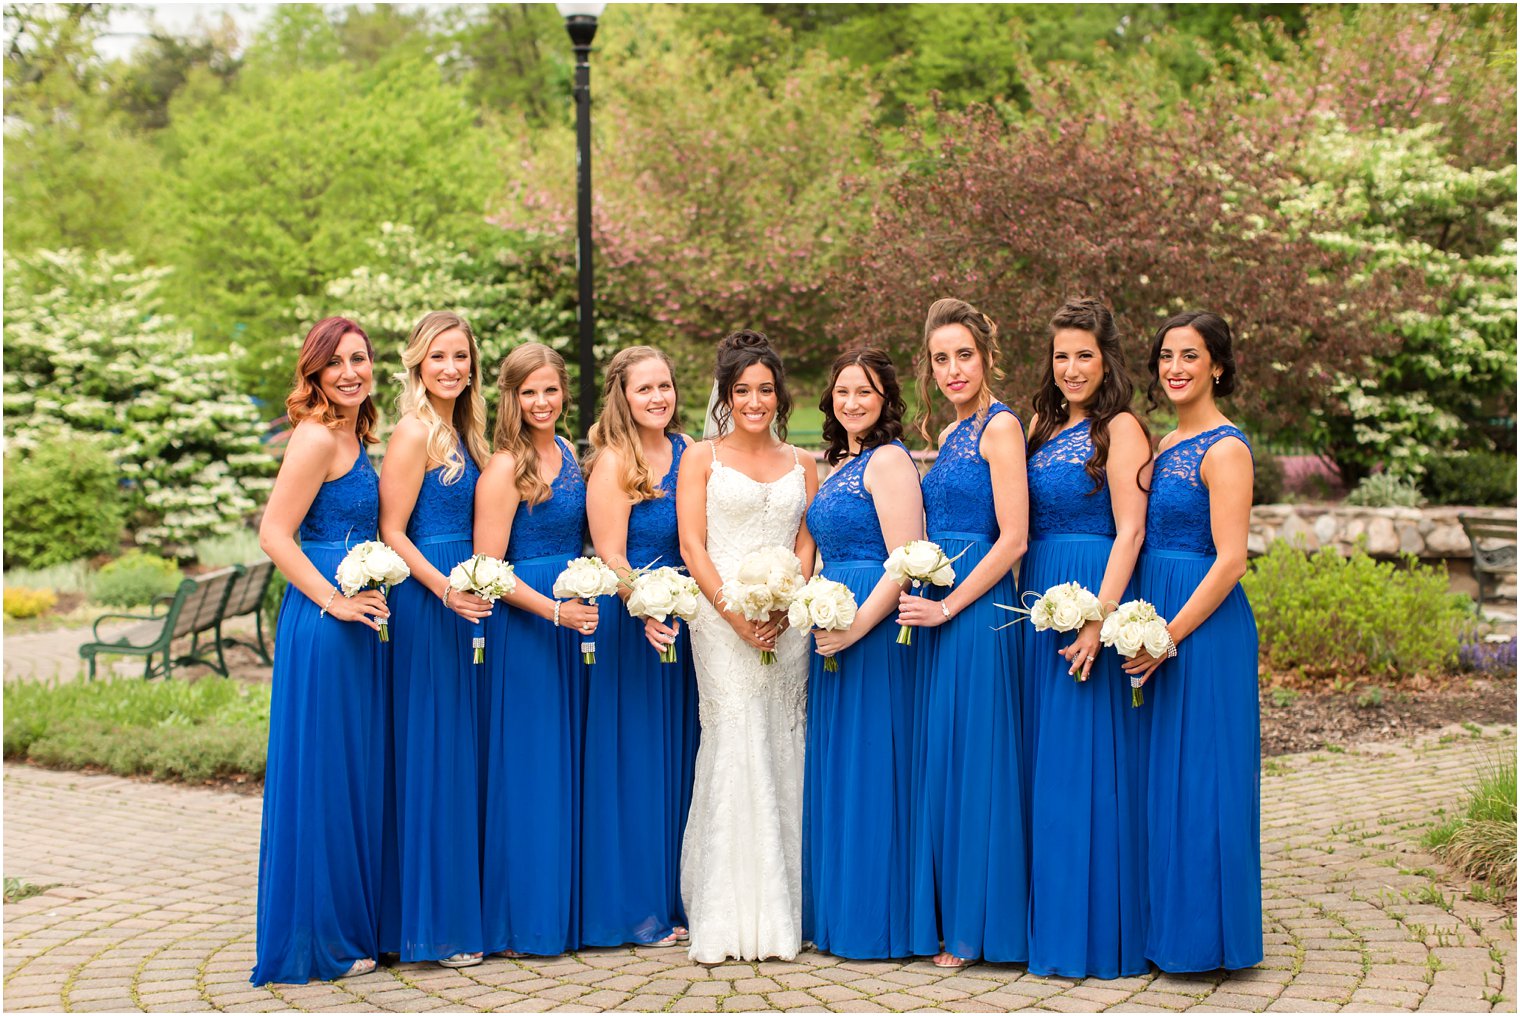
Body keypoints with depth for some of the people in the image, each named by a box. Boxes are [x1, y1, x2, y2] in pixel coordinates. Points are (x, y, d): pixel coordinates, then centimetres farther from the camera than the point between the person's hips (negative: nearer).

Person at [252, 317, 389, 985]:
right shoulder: (317, 437, -13)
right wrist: (335, 601, -18)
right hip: (320, 624, -10)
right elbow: (275, 535, -17)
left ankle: (351, 924, 24)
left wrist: (364, 595, 14)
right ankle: (315, 939, 7)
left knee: (353, 774, 14)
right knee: (320, 774, -2)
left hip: (354, 620, 10)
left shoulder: (352, 436, 16)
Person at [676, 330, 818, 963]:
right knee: (734, 743, -10)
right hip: (720, 619, -3)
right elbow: (691, 545, 0)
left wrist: (781, 609, -8)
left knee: (781, 750, 0)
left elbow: (806, 547, 9)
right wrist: (736, 613, -12)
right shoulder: (701, 459, 7)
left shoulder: (801, 466, 16)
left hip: (786, 621, 3)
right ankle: (727, 917, -5)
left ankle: (778, 915, 6)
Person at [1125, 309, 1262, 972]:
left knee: (1197, 776, -2)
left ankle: (1202, 935, 8)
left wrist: (1169, 636, -19)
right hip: (1157, 625, 9)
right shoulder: (1166, 445, 14)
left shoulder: (1225, 449, -12)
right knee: (1161, 775, 12)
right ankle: (1166, 925, 22)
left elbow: (1230, 561, -18)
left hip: (1204, 626, -9)